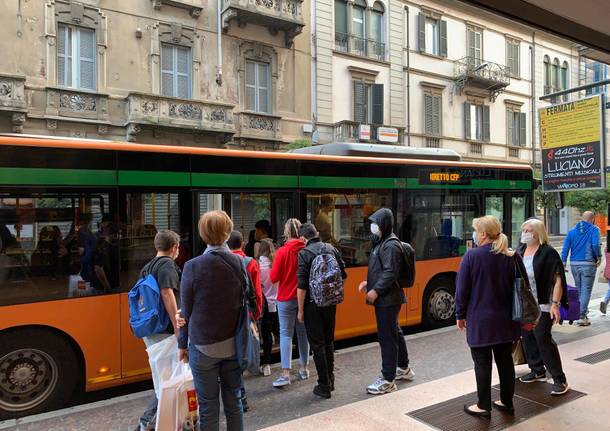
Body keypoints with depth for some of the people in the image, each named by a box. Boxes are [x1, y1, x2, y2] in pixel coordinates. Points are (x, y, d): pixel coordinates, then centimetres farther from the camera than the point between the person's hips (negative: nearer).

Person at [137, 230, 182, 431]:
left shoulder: (147, 267, 16)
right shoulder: (167, 264, -11)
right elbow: (167, 293, -24)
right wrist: (177, 327, -25)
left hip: (149, 330, 9)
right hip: (163, 332, -9)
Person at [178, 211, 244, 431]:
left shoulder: (193, 266, -13)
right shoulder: (240, 263, -4)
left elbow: (186, 310, -5)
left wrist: (182, 344, 6)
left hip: (203, 346, -3)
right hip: (233, 344, 3)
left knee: (208, 407, 8)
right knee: (234, 401, 16)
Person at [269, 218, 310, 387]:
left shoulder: (282, 251, -14)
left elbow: (273, 278, -11)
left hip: (286, 298, -3)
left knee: (286, 334, 2)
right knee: (303, 332, 14)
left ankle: (285, 373, -1)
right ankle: (304, 369, 25)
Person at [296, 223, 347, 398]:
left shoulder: (304, 253, -13)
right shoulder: (331, 249, 4)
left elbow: (302, 285, -16)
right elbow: (343, 275, 9)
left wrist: (300, 310, -9)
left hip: (313, 304, -5)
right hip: (331, 302, 6)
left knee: (317, 344, 5)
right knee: (329, 341, 19)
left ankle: (324, 386, 11)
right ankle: (330, 380, 30)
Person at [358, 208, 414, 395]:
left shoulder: (391, 245, -17)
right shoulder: (381, 243, 14)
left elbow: (390, 273, -23)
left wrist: (376, 291, -22)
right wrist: (368, 282, 10)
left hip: (388, 300, -10)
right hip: (385, 298, 10)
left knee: (387, 337, -4)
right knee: (395, 332, 21)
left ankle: (388, 380, 5)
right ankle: (404, 368, 37)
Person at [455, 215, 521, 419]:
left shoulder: (471, 256, -14)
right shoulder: (512, 257, 0)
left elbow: (462, 289, -10)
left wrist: (460, 315, 1)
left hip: (480, 320, -5)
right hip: (505, 320, 5)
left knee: (482, 364, 5)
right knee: (505, 360, 16)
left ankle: (484, 407, 16)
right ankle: (507, 402, 29)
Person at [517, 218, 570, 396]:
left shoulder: (548, 253, -10)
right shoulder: (520, 251, 8)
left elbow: (558, 280, -13)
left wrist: (555, 304, -20)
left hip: (542, 305, -6)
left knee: (543, 338, -7)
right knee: (528, 337, 12)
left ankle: (559, 379, 6)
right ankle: (537, 371, 29)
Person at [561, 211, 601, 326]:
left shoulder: (572, 231, 9)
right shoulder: (594, 229, -2)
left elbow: (565, 248, 3)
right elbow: (595, 245, -18)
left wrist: (563, 263, 4)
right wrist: (599, 257, -2)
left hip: (574, 264, 4)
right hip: (588, 264, -4)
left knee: (578, 289, 18)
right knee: (586, 291, -2)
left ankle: (582, 311, 31)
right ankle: (582, 317, -6)